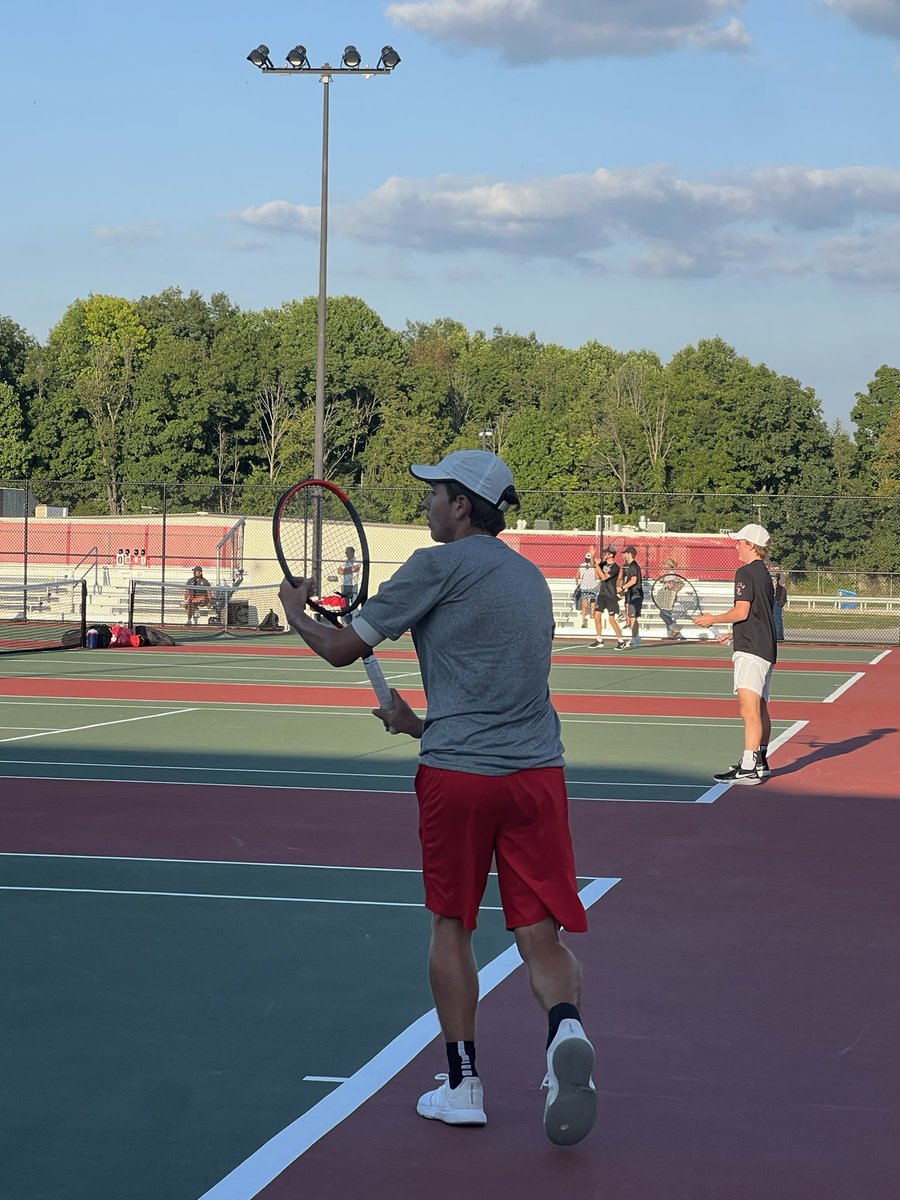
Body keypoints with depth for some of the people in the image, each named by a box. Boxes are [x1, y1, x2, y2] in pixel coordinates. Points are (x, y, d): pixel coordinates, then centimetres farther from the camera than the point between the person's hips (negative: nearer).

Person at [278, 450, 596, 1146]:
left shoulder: (438, 566, -4)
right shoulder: (530, 577, 17)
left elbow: (343, 649, 1)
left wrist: (298, 613, 20)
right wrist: (421, 723, 33)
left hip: (457, 775, -4)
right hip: (538, 770, 4)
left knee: (452, 927, 13)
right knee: (542, 938, 3)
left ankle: (463, 1085, 17)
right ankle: (566, 1031, -26)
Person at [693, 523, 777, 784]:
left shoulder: (745, 573, -10)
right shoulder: (765, 574, 19)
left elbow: (741, 612, -17)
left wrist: (712, 620, -2)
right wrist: (735, 633, 33)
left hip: (750, 650, -11)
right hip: (766, 650, 11)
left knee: (749, 710, -17)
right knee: (760, 709, 19)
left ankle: (748, 768, -25)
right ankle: (761, 761, 30)